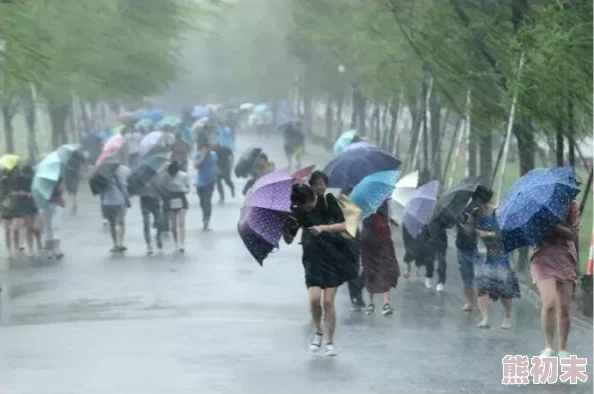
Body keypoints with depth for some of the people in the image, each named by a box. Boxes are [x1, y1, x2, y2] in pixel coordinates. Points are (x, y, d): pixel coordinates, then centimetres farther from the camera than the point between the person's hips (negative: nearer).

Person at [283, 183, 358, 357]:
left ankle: (329, 342, 6)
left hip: (334, 256, -2)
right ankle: (318, 331, 14)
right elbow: (289, 240, -1)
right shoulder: (297, 212, -4)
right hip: (313, 259, 2)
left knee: (328, 302, -7)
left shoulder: (327, 201, -10)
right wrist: (284, 229, -23)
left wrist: (323, 228, -27)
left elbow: (343, 225, -12)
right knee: (314, 299, -14)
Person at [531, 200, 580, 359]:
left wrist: (554, 225, -20)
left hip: (565, 258, 1)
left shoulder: (571, 206, 2)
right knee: (549, 303, -17)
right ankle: (548, 347, -4)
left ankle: (562, 349, 14)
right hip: (543, 257, -1)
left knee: (564, 308, 0)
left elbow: (573, 234, -6)